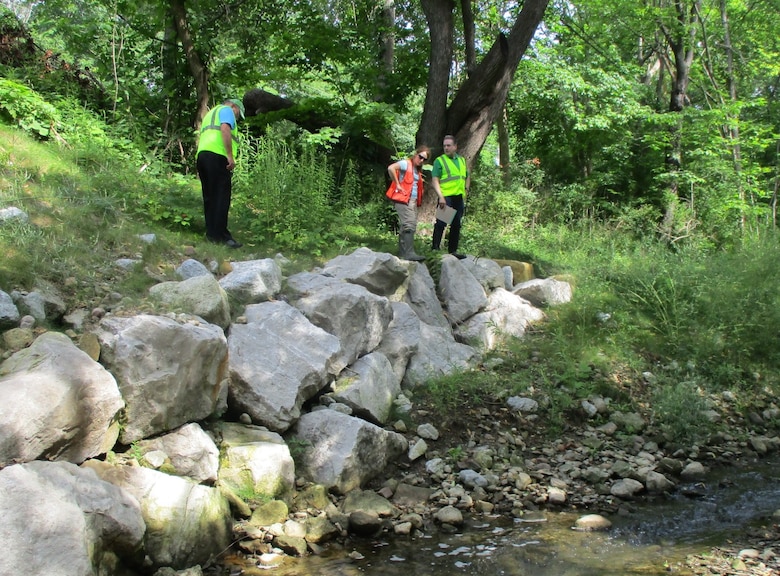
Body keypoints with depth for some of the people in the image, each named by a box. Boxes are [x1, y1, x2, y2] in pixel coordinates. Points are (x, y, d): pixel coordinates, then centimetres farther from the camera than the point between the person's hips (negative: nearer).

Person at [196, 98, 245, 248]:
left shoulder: (210, 113, 33)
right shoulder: (226, 110, 6)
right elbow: (225, 129, -13)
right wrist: (230, 155, -17)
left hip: (202, 153, 9)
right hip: (217, 155, -9)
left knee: (209, 197, 8)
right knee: (222, 197, -10)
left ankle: (211, 234, 7)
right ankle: (221, 235, -14)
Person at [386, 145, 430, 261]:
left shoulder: (418, 169, 18)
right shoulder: (406, 164, -7)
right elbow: (391, 168, -23)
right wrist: (397, 184, -19)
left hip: (413, 201, 9)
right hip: (403, 199, -9)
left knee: (411, 226, 10)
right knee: (409, 225, -19)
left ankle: (402, 253, 16)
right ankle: (409, 253, -26)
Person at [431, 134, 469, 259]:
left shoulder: (462, 160, 16)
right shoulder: (439, 161, -2)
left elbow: (467, 177, 28)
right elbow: (435, 180, -9)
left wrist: (466, 189, 11)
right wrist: (441, 196, -19)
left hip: (459, 198, 6)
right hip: (446, 197, -6)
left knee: (456, 225, 10)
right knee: (441, 223, -10)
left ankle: (453, 250, 18)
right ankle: (435, 248, -5)